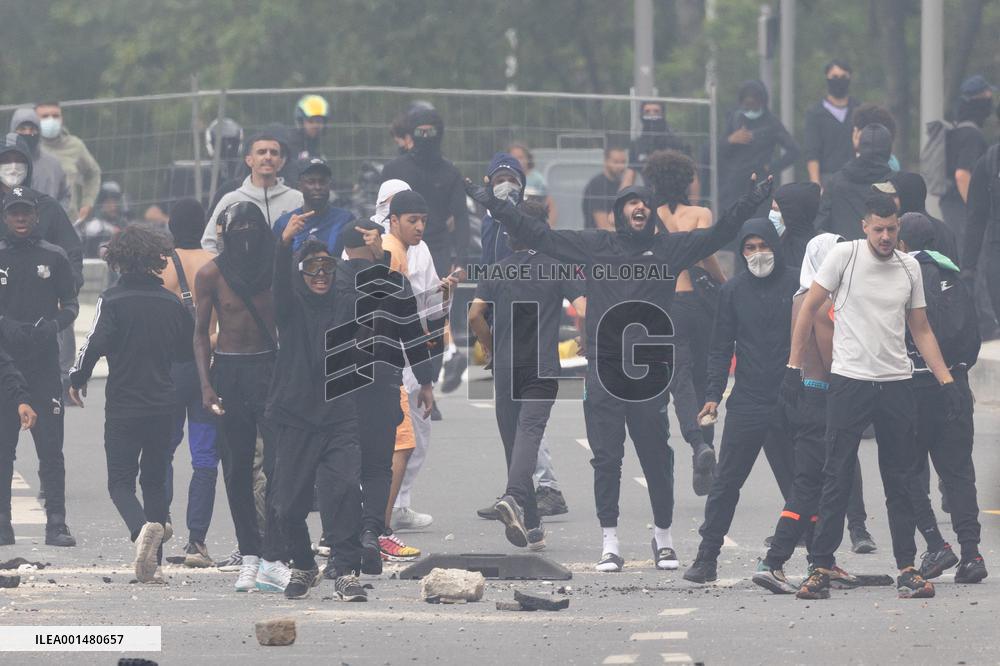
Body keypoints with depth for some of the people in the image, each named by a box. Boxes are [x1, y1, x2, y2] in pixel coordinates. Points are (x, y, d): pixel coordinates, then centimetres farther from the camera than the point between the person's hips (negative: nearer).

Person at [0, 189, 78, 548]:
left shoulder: (54, 257, 7)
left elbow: (71, 304, 9)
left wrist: (54, 324, -11)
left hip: (44, 366, 0)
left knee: (51, 448, -4)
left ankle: (56, 522, -4)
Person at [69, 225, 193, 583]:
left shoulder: (113, 300, -10)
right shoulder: (171, 302, 3)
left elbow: (95, 344, -17)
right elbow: (188, 350, 12)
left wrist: (77, 379, 0)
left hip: (123, 406, -4)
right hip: (163, 405, 4)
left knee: (120, 482, 2)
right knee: (155, 480, 14)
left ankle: (142, 528, -28)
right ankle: (153, 564, 11)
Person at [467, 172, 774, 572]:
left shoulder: (670, 248, 9)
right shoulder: (595, 246, 9)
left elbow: (719, 234, 12)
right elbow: (537, 235, 10)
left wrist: (755, 200, 5)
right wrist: (493, 205, 6)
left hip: (649, 370, 0)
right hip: (603, 369, 0)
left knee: (657, 457, 3)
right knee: (606, 458, 0)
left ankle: (663, 537, 18)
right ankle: (609, 543, 4)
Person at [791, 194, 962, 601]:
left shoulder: (909, 267, 8)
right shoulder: (845, 255, -3)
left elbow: (921, 331, 15)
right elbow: (808, 309, 1)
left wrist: (947, 381, 8)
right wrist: (794, 367, -4)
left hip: (897, 384, 3)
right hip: (849, 380, -3)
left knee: (900, 482, 4)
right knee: (837, 479, -3)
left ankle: (907, 569, 8)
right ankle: (821, 568, 1)